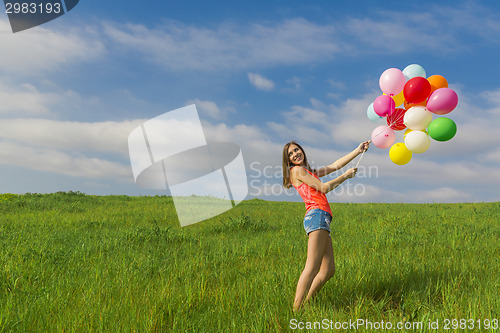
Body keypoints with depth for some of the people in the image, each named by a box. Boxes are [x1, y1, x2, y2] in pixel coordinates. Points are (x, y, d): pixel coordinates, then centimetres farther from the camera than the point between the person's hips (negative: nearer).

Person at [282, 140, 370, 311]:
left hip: (322, 220, 9)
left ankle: (305, 303, 7)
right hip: (317, 215, -9)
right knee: (312, 268, -18)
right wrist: (346, 176, 9)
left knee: (328, 270, 6)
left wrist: (358, 150, 26)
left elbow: (335, 165, 28)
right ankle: (295, 310, -21)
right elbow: (325, 188, -1)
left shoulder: (311, 172, 29)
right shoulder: (297, 171, 3)